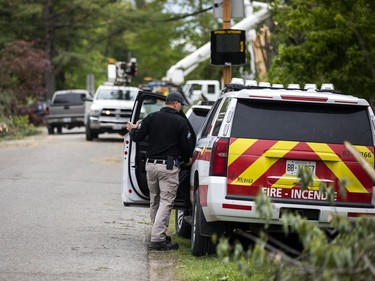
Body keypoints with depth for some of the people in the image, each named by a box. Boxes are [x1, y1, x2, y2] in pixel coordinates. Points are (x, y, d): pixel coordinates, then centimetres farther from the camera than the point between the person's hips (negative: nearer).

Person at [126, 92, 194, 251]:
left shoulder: (151, 118, 5)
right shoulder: (180, 121, -4)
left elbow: (137, 137, 3)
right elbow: (187, 147, -3)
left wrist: (133, 130, 26)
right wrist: (186, 159, 19)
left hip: (151, 164, 5)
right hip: (169, 166, -5)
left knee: (154, 202, 16)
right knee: (166, 202, -6)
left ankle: (160, 234, 22)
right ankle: (157, 238, -15)